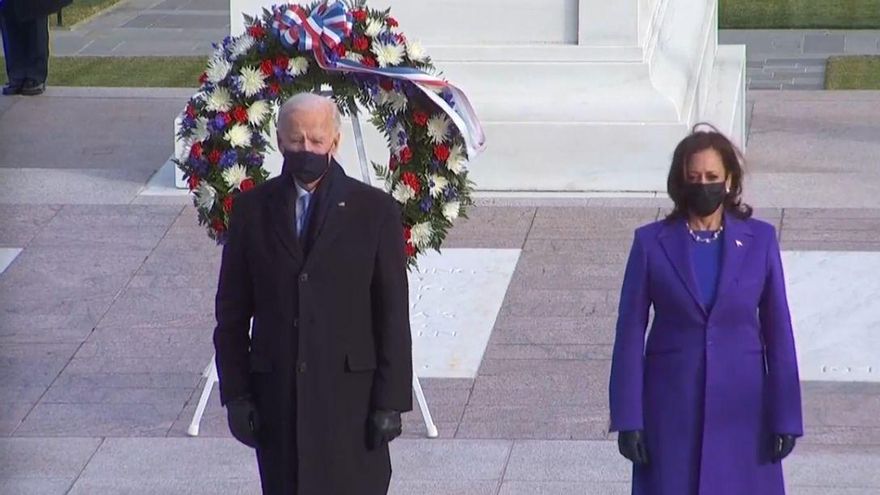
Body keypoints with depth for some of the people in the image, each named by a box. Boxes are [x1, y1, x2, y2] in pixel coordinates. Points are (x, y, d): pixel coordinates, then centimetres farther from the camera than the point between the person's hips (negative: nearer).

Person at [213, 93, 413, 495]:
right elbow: (231, 312, 8)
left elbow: (393, 315, -1)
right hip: (277, 396, 2)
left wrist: (390, 401, -5)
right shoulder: (252, 209, 5)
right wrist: (235, 393, 2)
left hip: (351, 393, -2)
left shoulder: (375, 210, -1)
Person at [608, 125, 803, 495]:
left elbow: (778, 331, 2)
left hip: (741, 410, 0)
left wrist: (785, 417, 0)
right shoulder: (651, 242, -2)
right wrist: (628, 419, -5)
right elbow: (630, 332, 0)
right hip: (671, 411, 0)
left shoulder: (759, 240, 0)